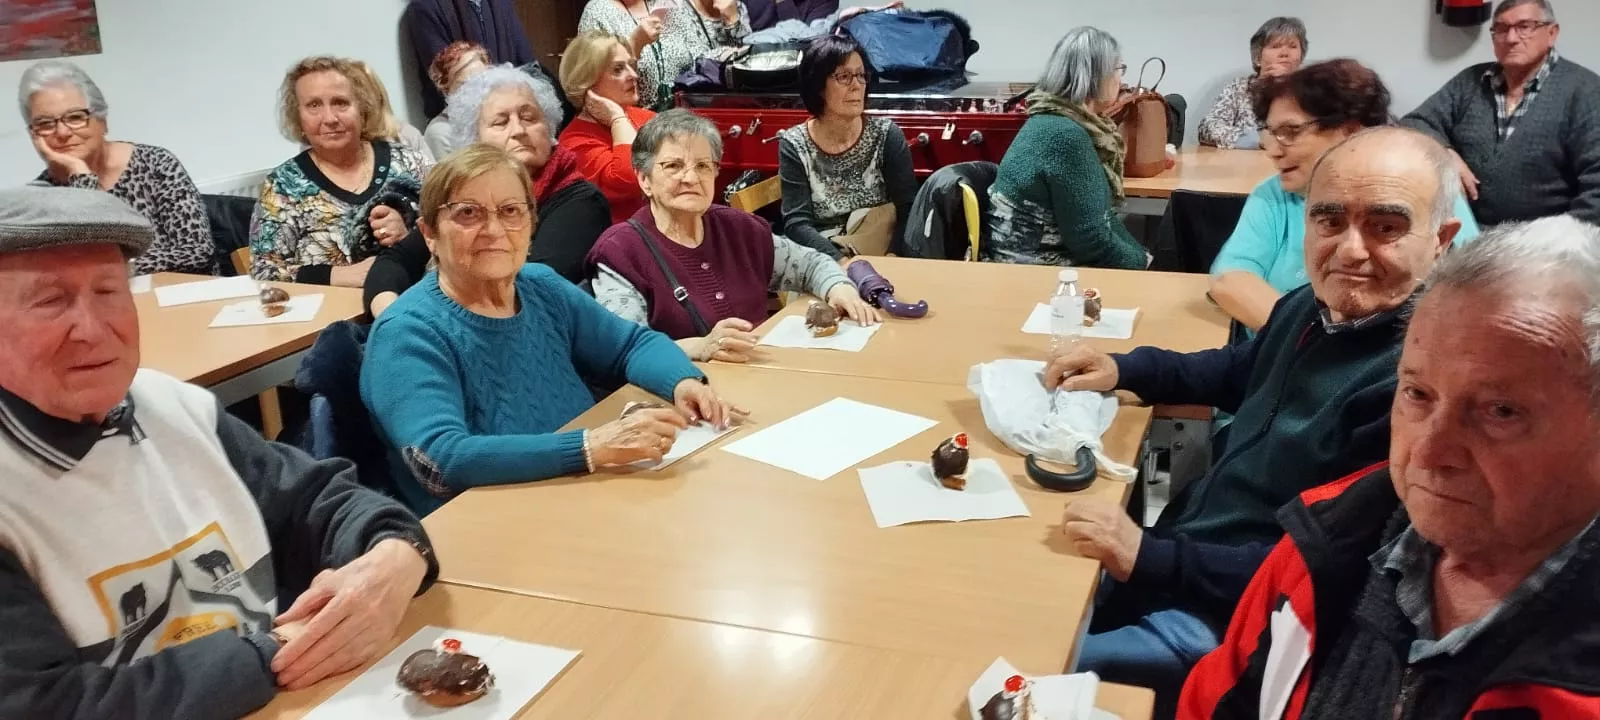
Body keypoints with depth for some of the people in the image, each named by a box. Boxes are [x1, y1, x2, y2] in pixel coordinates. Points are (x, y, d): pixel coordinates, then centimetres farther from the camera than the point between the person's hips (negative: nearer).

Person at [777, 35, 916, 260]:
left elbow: (908, 211, -7)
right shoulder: (794, 145, -2)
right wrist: (840, 261, -27)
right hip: (823, 259, -1)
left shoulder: (886, 134, -1)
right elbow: (796, 223, -10)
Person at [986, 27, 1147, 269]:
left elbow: (1102, 218, 12)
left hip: (1048, 267, 8)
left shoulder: (1062, 123, 7)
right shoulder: (1065, 135, -21)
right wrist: (1145, 264, -6)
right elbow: (1091, 240, -21)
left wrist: (1143, 257, 2)